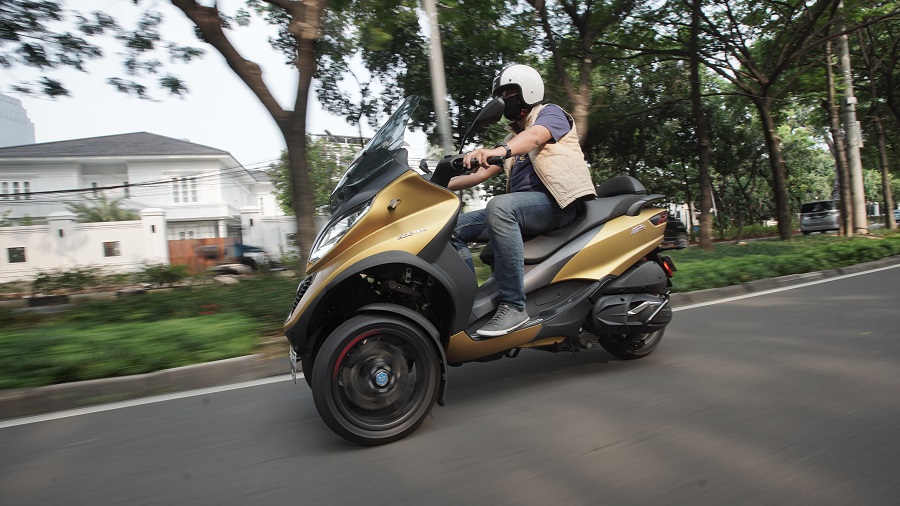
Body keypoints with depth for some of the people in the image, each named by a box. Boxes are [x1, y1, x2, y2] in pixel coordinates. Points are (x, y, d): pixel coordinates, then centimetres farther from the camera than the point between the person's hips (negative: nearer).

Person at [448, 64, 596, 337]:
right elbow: (482, 173, 21)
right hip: (522, 206, 8)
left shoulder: (551, 113, 6)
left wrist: (498, 150, -40)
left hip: (554, 202, -8)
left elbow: (535, 136, -20)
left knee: (499, 207, -37)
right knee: (454, 227, -2)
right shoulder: (513, 137, 29)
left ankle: (513, 305, -37)